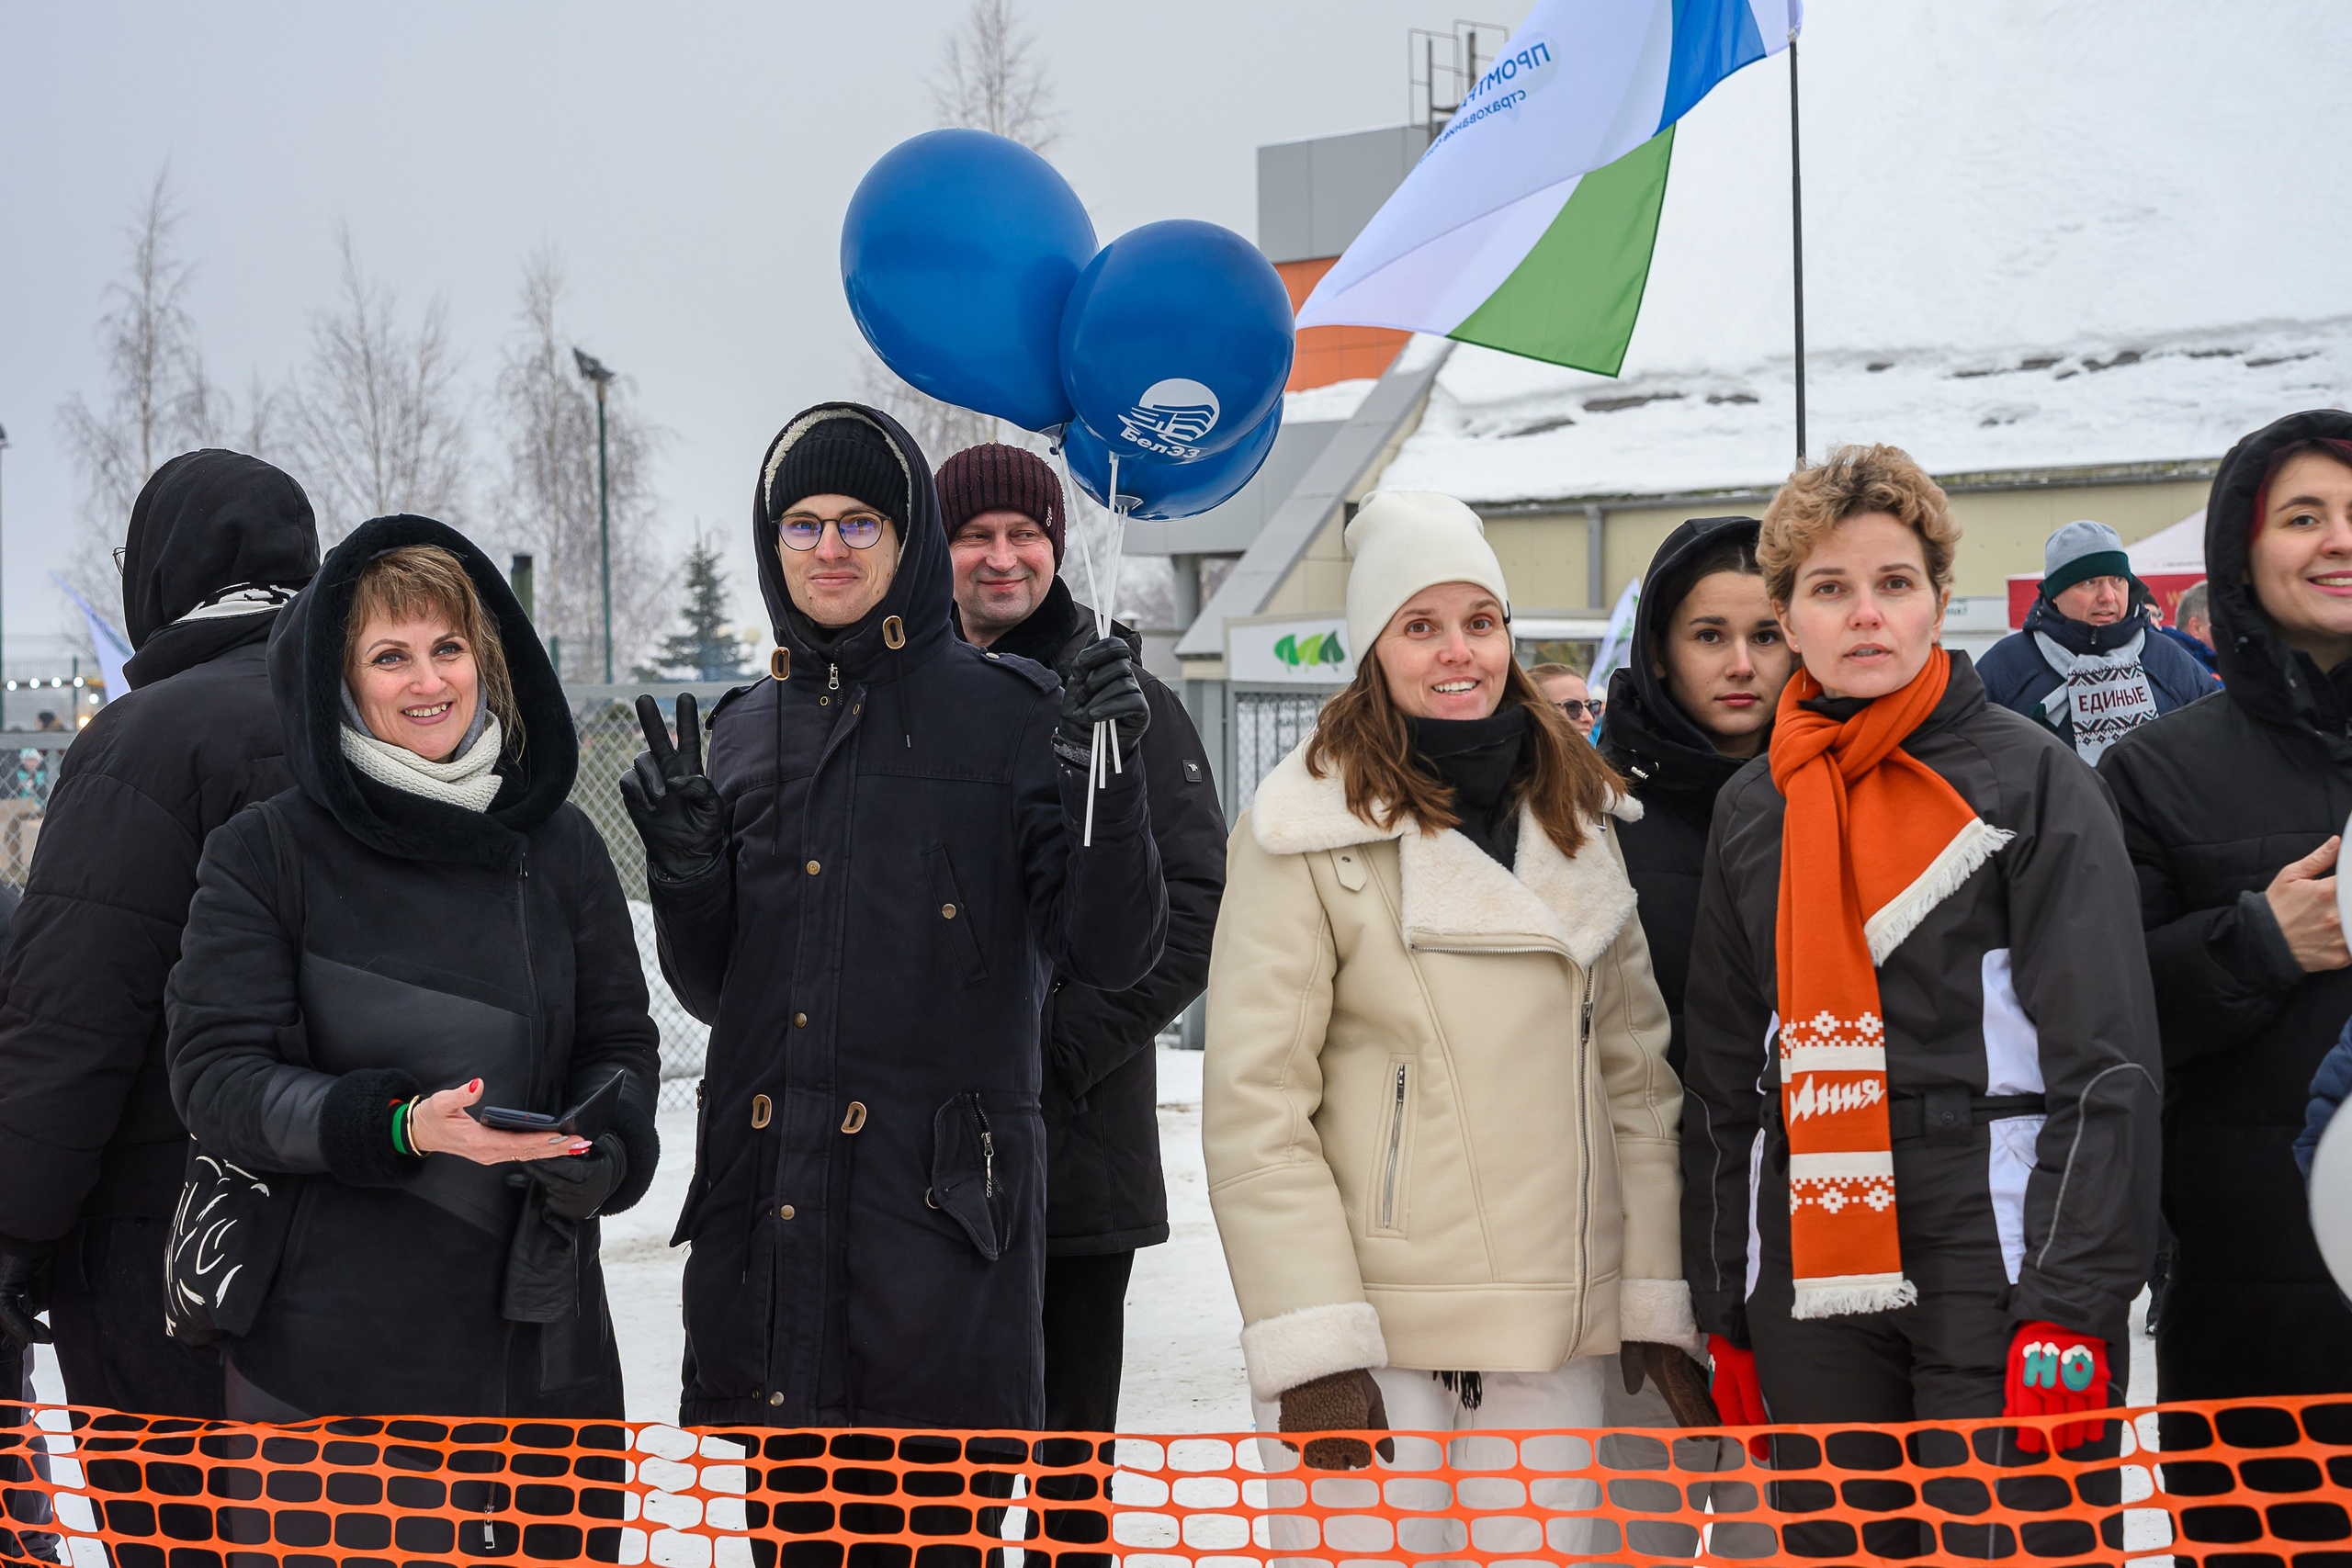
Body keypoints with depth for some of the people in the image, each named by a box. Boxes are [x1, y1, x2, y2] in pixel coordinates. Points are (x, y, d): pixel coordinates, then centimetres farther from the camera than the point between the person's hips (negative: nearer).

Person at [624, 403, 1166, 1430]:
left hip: (939, 1202, -4)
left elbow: (1110, 955, -5)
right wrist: (685, 869, 0)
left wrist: (1109, 787, -19)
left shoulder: (1007, 716, 1)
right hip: (759, 1203, 4)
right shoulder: (746, 730, 14)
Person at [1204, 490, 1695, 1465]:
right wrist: (1311, 1348, -15)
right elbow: (1254, 1108, -9)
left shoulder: (1578, 818, 12)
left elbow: (1636, 1068, 13)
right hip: (1378, 1335, -4)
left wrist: (1659, 1303, 7)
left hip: (1558, 1339, 4)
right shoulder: (1309, 829, -5)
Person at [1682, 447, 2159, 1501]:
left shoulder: (2029, 776, 0)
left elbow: (2105, 1058, -6)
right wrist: (1724, 1313, 12)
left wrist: (2071, 1307, -14)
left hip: (1994, 1271, -4)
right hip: (1808, 1285, 4)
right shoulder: (1752, 810, 13)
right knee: (1846, 1547, 6)